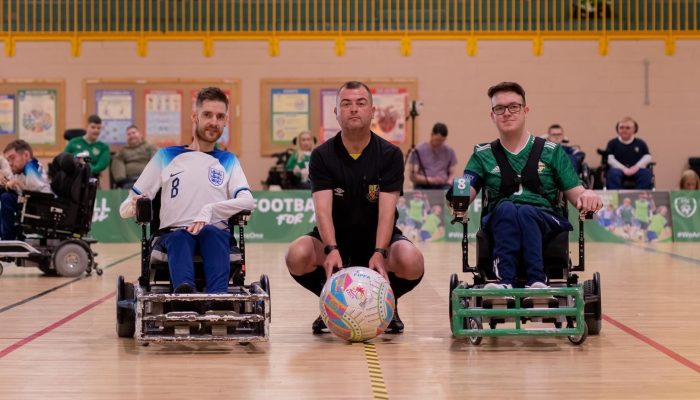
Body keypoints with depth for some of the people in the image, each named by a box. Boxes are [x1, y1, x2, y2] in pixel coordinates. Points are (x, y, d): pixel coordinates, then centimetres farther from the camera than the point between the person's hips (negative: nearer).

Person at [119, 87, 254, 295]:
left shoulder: (228, 161, 20)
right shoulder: (165, 157, 17)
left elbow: (247, 201, -1)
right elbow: (125, 208, 14)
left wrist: (210, 210, -19)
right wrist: (135, 206, -12)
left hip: (216, 232, 0)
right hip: (174, 233, 0)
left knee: (210, 232, -36)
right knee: (180, 238, -36)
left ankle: (219, 297, -63)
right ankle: (184, 291, -68)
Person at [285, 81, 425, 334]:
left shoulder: (390, 155, -8)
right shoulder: (322, 156, -7)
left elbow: (387, 211, -19)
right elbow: (323, 209, -20)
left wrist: (379, 253, -37)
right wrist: (331, 250, -39)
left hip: (377, 238, 0)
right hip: (335, 239, 1)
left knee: (411, 263, -33)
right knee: (297, 256, -31)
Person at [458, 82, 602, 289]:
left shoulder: (552, 152, 16)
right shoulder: (483, 155, 18)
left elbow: (575, 193, 10)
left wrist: (587, 195, -15)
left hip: (545, 220, 0)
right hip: (499, 221, 0)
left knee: (526, 211, -36)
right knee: (506, 208, -35)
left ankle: (536, 281, -51)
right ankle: (504, 280, -53)